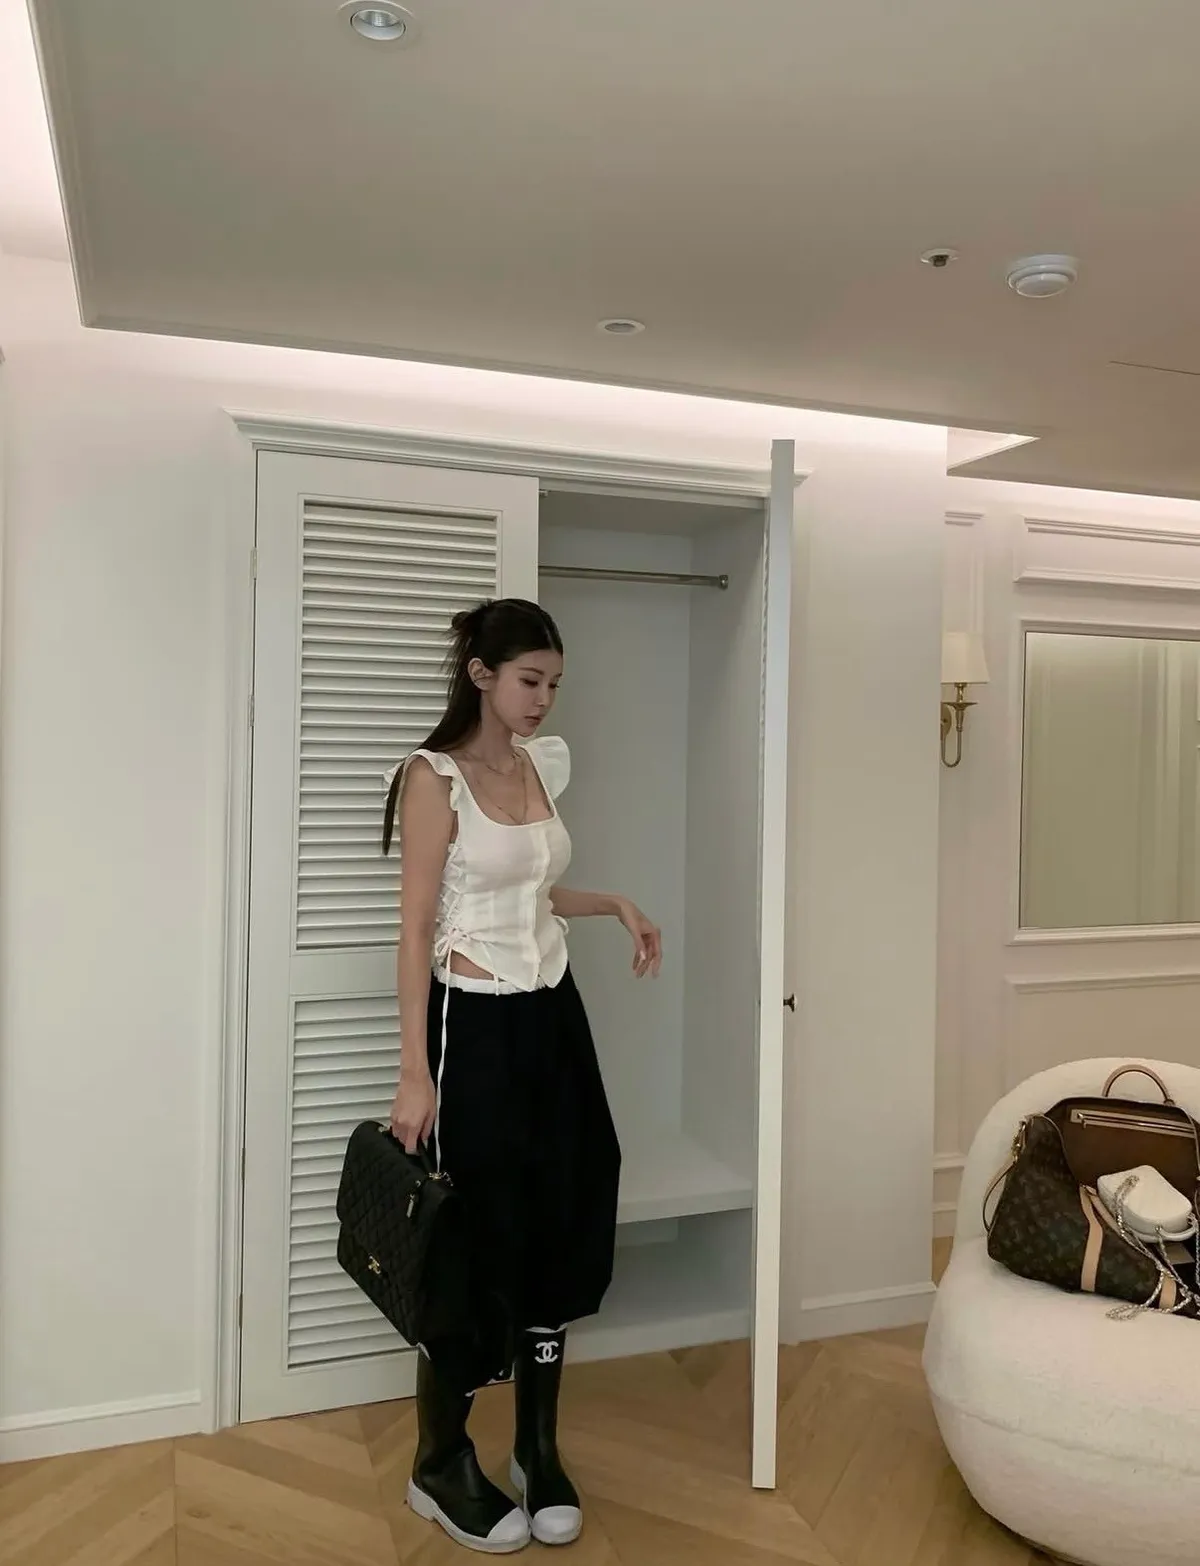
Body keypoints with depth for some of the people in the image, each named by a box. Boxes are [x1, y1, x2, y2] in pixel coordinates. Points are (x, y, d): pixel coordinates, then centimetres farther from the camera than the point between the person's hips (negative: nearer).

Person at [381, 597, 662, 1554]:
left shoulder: (543, 765, 9)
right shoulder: (435, 778, -12)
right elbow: (417, 929, -15)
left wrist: (616, 904, 10)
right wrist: (416, 1073, -17)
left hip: (553, 1017, 7)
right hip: (475, 1025, -7)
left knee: (562, 1227, 12)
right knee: (478, 1239, 4)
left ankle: (540, 1451, 31)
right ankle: (442, 1466, 26)